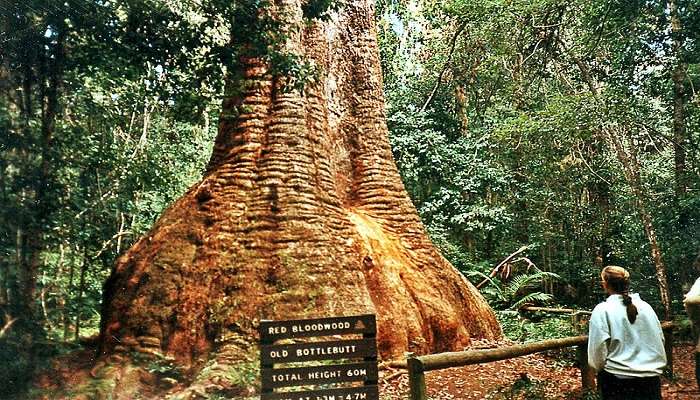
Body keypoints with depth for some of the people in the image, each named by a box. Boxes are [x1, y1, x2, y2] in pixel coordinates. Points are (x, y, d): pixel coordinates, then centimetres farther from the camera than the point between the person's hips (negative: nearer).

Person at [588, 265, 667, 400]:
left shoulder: (602, 310, -11)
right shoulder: (646, 307, 4)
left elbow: (598, 348, -14)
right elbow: (660, 340, 10)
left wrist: (599, 366, 5)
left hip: (618, 380, -4)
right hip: (652, 378, 5)